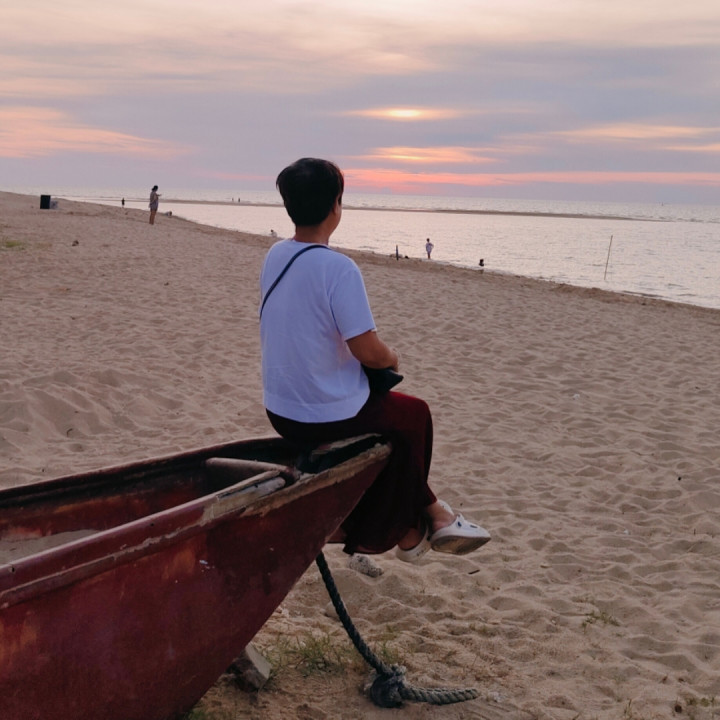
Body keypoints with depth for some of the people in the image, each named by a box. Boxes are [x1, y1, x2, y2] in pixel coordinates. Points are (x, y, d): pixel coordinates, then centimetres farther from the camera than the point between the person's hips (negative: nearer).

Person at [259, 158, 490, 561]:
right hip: (327, 417, -8)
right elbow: (368, 351, -23)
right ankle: (377, 534, 31)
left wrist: (380, 357, 14)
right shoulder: (339, 268, -23)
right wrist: (393, 358, 1)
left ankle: (428, 514, 34)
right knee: (414, 415, 19)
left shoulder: (275, 256, 2)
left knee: (388, 408, 29)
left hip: (280, 410, 8)